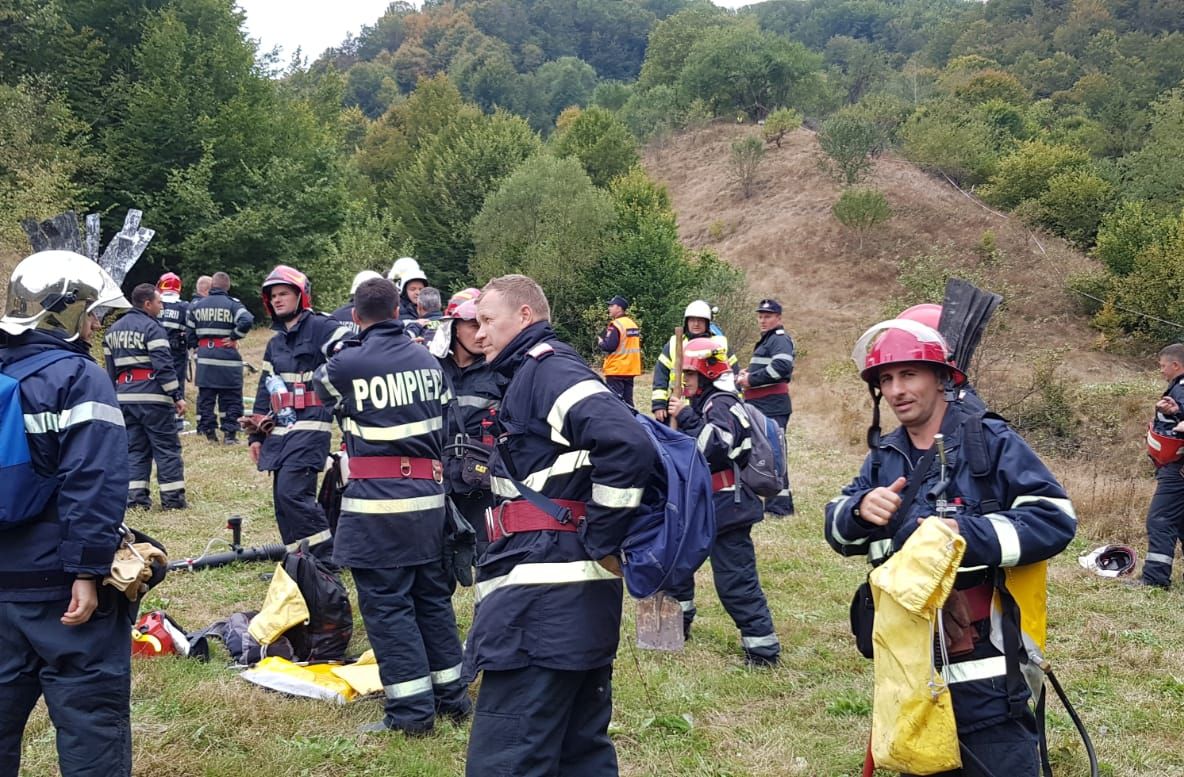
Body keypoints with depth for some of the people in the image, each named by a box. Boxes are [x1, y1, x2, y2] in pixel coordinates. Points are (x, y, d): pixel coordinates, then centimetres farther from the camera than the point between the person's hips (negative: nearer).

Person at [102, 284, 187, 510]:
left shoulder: (112, 330, 16)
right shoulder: (152, 328, -9)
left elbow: (111, 368, 19)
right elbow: (163, 366, -16)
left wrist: (116, 396, 24)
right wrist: (177, 396, -15)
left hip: (124, 396, 7)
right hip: (152, 397, -7)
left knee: (134, 447, 12)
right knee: (167, 447, -1)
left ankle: (135, 496, 7)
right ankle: (172, 497, -1)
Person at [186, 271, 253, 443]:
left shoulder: (197, 305, 9)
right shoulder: (232, 304, -6)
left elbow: (189, 331, 13)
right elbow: (247, 321, -22)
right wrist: (234, 337, -9)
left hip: (204, 357, 4)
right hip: (226, 356, -4)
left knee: (205, 396, 12)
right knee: (231, 397, 2)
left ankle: (208, 431, 11)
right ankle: (229, 433, -2)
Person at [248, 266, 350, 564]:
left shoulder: (321, 327, -6)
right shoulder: (275, 342, 20)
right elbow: (264, 391, 23)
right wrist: (256, 434, 20)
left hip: (310, 425, -8)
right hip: (280, 428, 8)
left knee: (291, 492, -18)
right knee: (283, 498, 7)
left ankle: (327, 559, -9)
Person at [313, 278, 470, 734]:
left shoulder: (349, 364, -9)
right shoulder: (427, 360, 6)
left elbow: (322, 389, 13)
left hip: (377, 501, -6)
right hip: (429, 496, 6)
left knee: (387, 604, 1)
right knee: (433, 597, 16)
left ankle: (412, 710, 3)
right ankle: (452, 695, 24)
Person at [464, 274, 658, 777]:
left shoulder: (547, 369, -10)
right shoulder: (534, 376, 21)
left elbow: (628, 445, -26)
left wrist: (601, 539, -19)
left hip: (545, 598, -11)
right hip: (573, 597, 11)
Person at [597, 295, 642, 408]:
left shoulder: (615, 325, -14)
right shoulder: (633, 324, 11)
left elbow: (609, 346, -21)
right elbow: (637, 346, 17)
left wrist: (600, 342, -2)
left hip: (616, 370, -8)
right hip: (630, 369, 8)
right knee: (628, 401, 12)